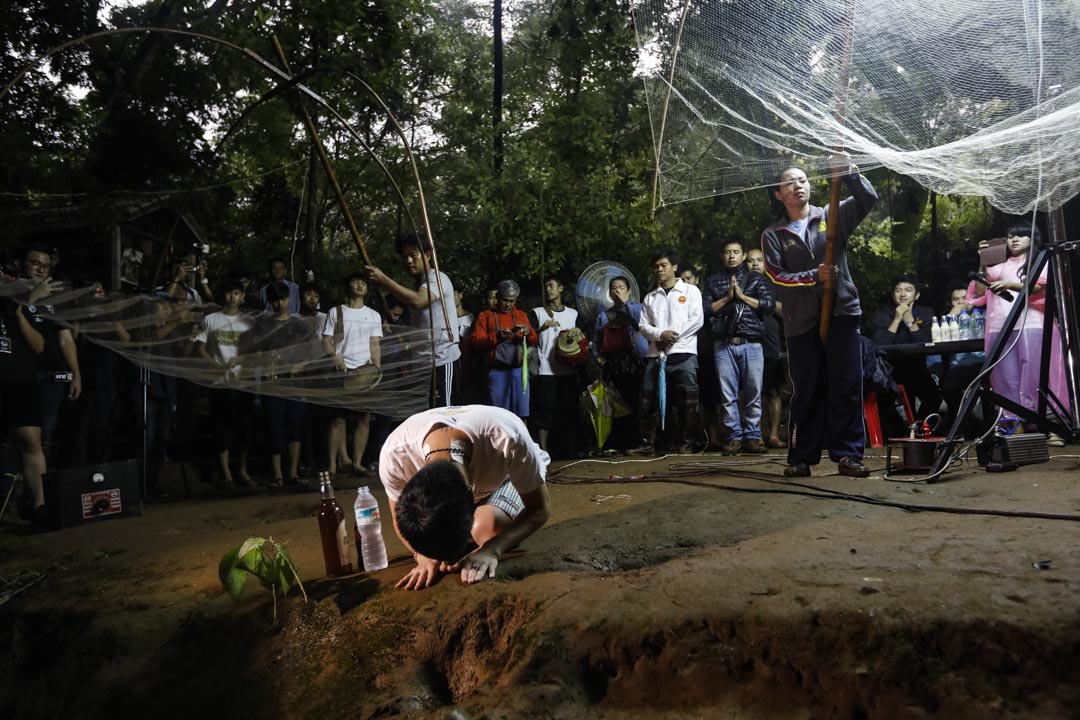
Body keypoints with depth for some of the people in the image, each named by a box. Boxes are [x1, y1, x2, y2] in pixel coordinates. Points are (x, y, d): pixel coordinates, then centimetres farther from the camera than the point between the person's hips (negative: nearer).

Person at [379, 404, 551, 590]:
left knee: (489, 528, -26)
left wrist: (490, 550, -45)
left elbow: (540, 508, -30)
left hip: (504, 474, -2)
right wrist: (423, 554, -39)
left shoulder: (509, 438, -48)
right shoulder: (393, 455, -40)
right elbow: (401, 521, -18)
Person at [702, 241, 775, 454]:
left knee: (753, 394, -3)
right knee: (728, 394, -3)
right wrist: (727, 298, -2)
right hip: (724, 345, 1)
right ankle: (734, 437, 2)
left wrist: (742, 296, -3)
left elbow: (768, 306, 2)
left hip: (751, 344, 0)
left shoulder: (756, 279, 15)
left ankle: (752, 437, 3)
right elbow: (706, 310, 7)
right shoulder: (713, 281, 18)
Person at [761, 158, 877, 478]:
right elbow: (775, 276, -1)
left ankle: (848, 454, 4)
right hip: (801, 322, 0)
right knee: (806, 392, 3)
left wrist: (848, 173, -17)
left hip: (842, 312, 0)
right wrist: (814, 276, -13)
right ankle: (802, 457, 10)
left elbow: (868, 199, -2)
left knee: (847, 387, -2)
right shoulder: (773, 234, 11)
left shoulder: (832, 216, 11)